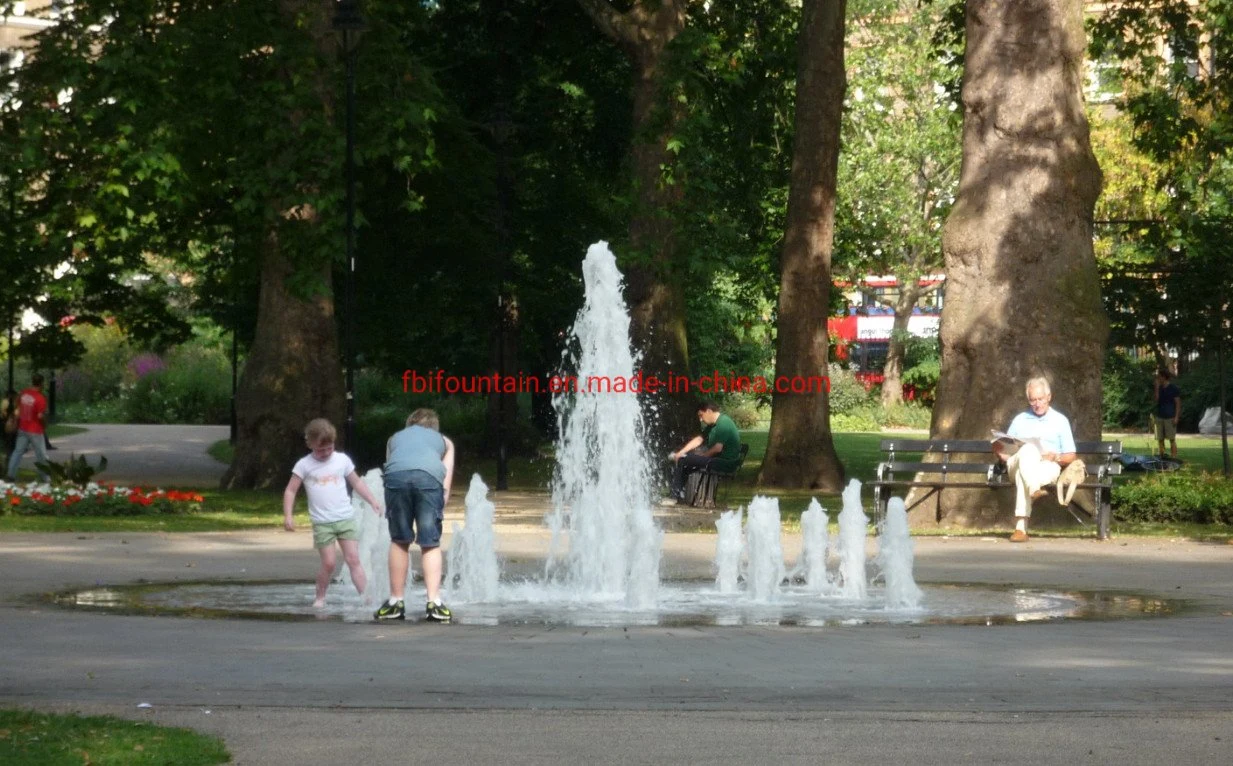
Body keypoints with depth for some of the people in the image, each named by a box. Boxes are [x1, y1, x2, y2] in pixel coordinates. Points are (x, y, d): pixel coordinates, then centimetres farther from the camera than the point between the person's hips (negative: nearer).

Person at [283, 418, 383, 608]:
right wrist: (287, 515, -9)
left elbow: (356, 482, 18)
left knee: (353, 559, -4)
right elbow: (290, 491, 1)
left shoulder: (342, 460, 6)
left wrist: (372, 501, 11)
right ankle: (320, 597, 13)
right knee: (329, 562, -5)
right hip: (322, 523, -2)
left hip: (346, 519, 2)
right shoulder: (304, 465, -1)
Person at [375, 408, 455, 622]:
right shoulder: (444, 441, 35)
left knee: (399, 541, 14)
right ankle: (434, 602, -6)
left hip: (396, 475, 1)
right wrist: (440, 510, 22)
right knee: (430, 543, 5)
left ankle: (396, 602, 15)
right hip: (429, 476, -1)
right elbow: (446, 485, 23)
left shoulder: (395, 438, 39)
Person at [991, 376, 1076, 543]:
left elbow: (1070, 456, 14)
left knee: (1023, 474, -39)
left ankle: (1021, 526, -54)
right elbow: (1004, 452, 20)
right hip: (1017, 465, 1)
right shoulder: (1020, 420, 26)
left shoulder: (1060, 421, 19)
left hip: (1048, 467, -1)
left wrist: (1055, 457, -9)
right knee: (1028, 449, -38)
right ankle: (1034, 489, -65)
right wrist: (1001, 452, -5)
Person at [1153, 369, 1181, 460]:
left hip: (1170, 417, -6)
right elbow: (1157, 399, -2)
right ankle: (1161, 457, 12)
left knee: (1172, 439, -6)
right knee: (1160, 439, 6)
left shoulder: (1173, 388, -5)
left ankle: (1174, 458, -5)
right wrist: (1157, 387, -6)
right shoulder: (1160, 388, 11)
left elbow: (1178, 403, -5)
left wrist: (1176, 417, -13)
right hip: (1160, 416, 6)